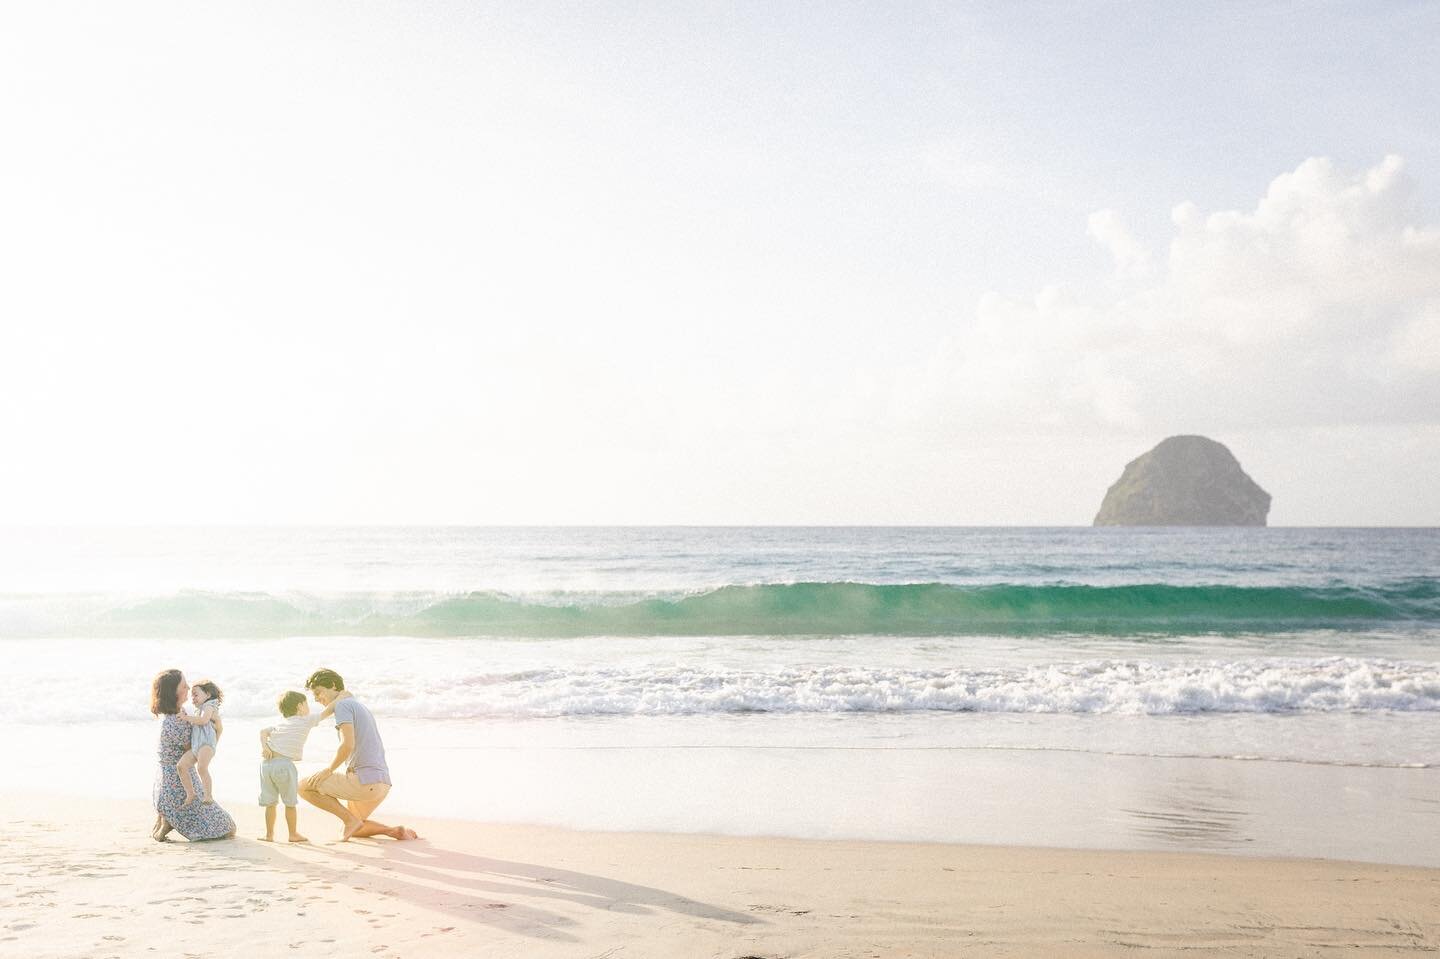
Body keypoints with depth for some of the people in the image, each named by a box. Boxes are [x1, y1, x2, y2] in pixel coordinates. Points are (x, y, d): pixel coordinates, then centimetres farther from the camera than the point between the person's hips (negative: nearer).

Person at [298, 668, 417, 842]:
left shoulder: (342, 705, -6)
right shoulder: (360, 707, 24)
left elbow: (347, 745, -22)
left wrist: (328, 770, -7)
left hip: (363, 781, -9)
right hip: (382, 784, 10)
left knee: (304, 787, 4)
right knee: (350, 829, 28)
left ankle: (350, 819, -1)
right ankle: (393, 831, 8)